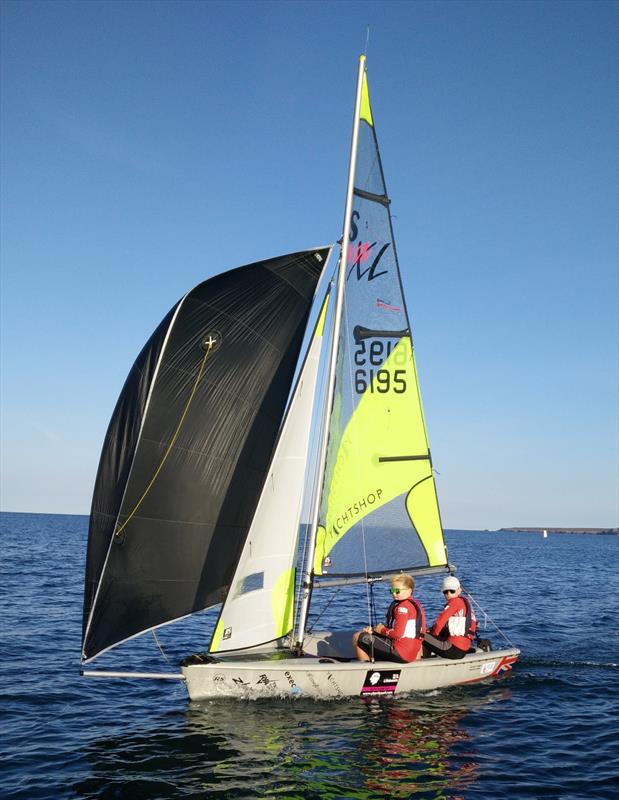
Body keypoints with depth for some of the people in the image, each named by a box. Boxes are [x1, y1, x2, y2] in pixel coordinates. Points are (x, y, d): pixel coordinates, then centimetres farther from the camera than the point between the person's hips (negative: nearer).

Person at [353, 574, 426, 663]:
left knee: (357, 638, -6)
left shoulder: (403, 606, -16)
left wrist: (382, 630, -5)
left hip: (400, 653, -11)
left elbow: (398, 633, -24)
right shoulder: (416, 604, 15)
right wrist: (373, 629, 7)